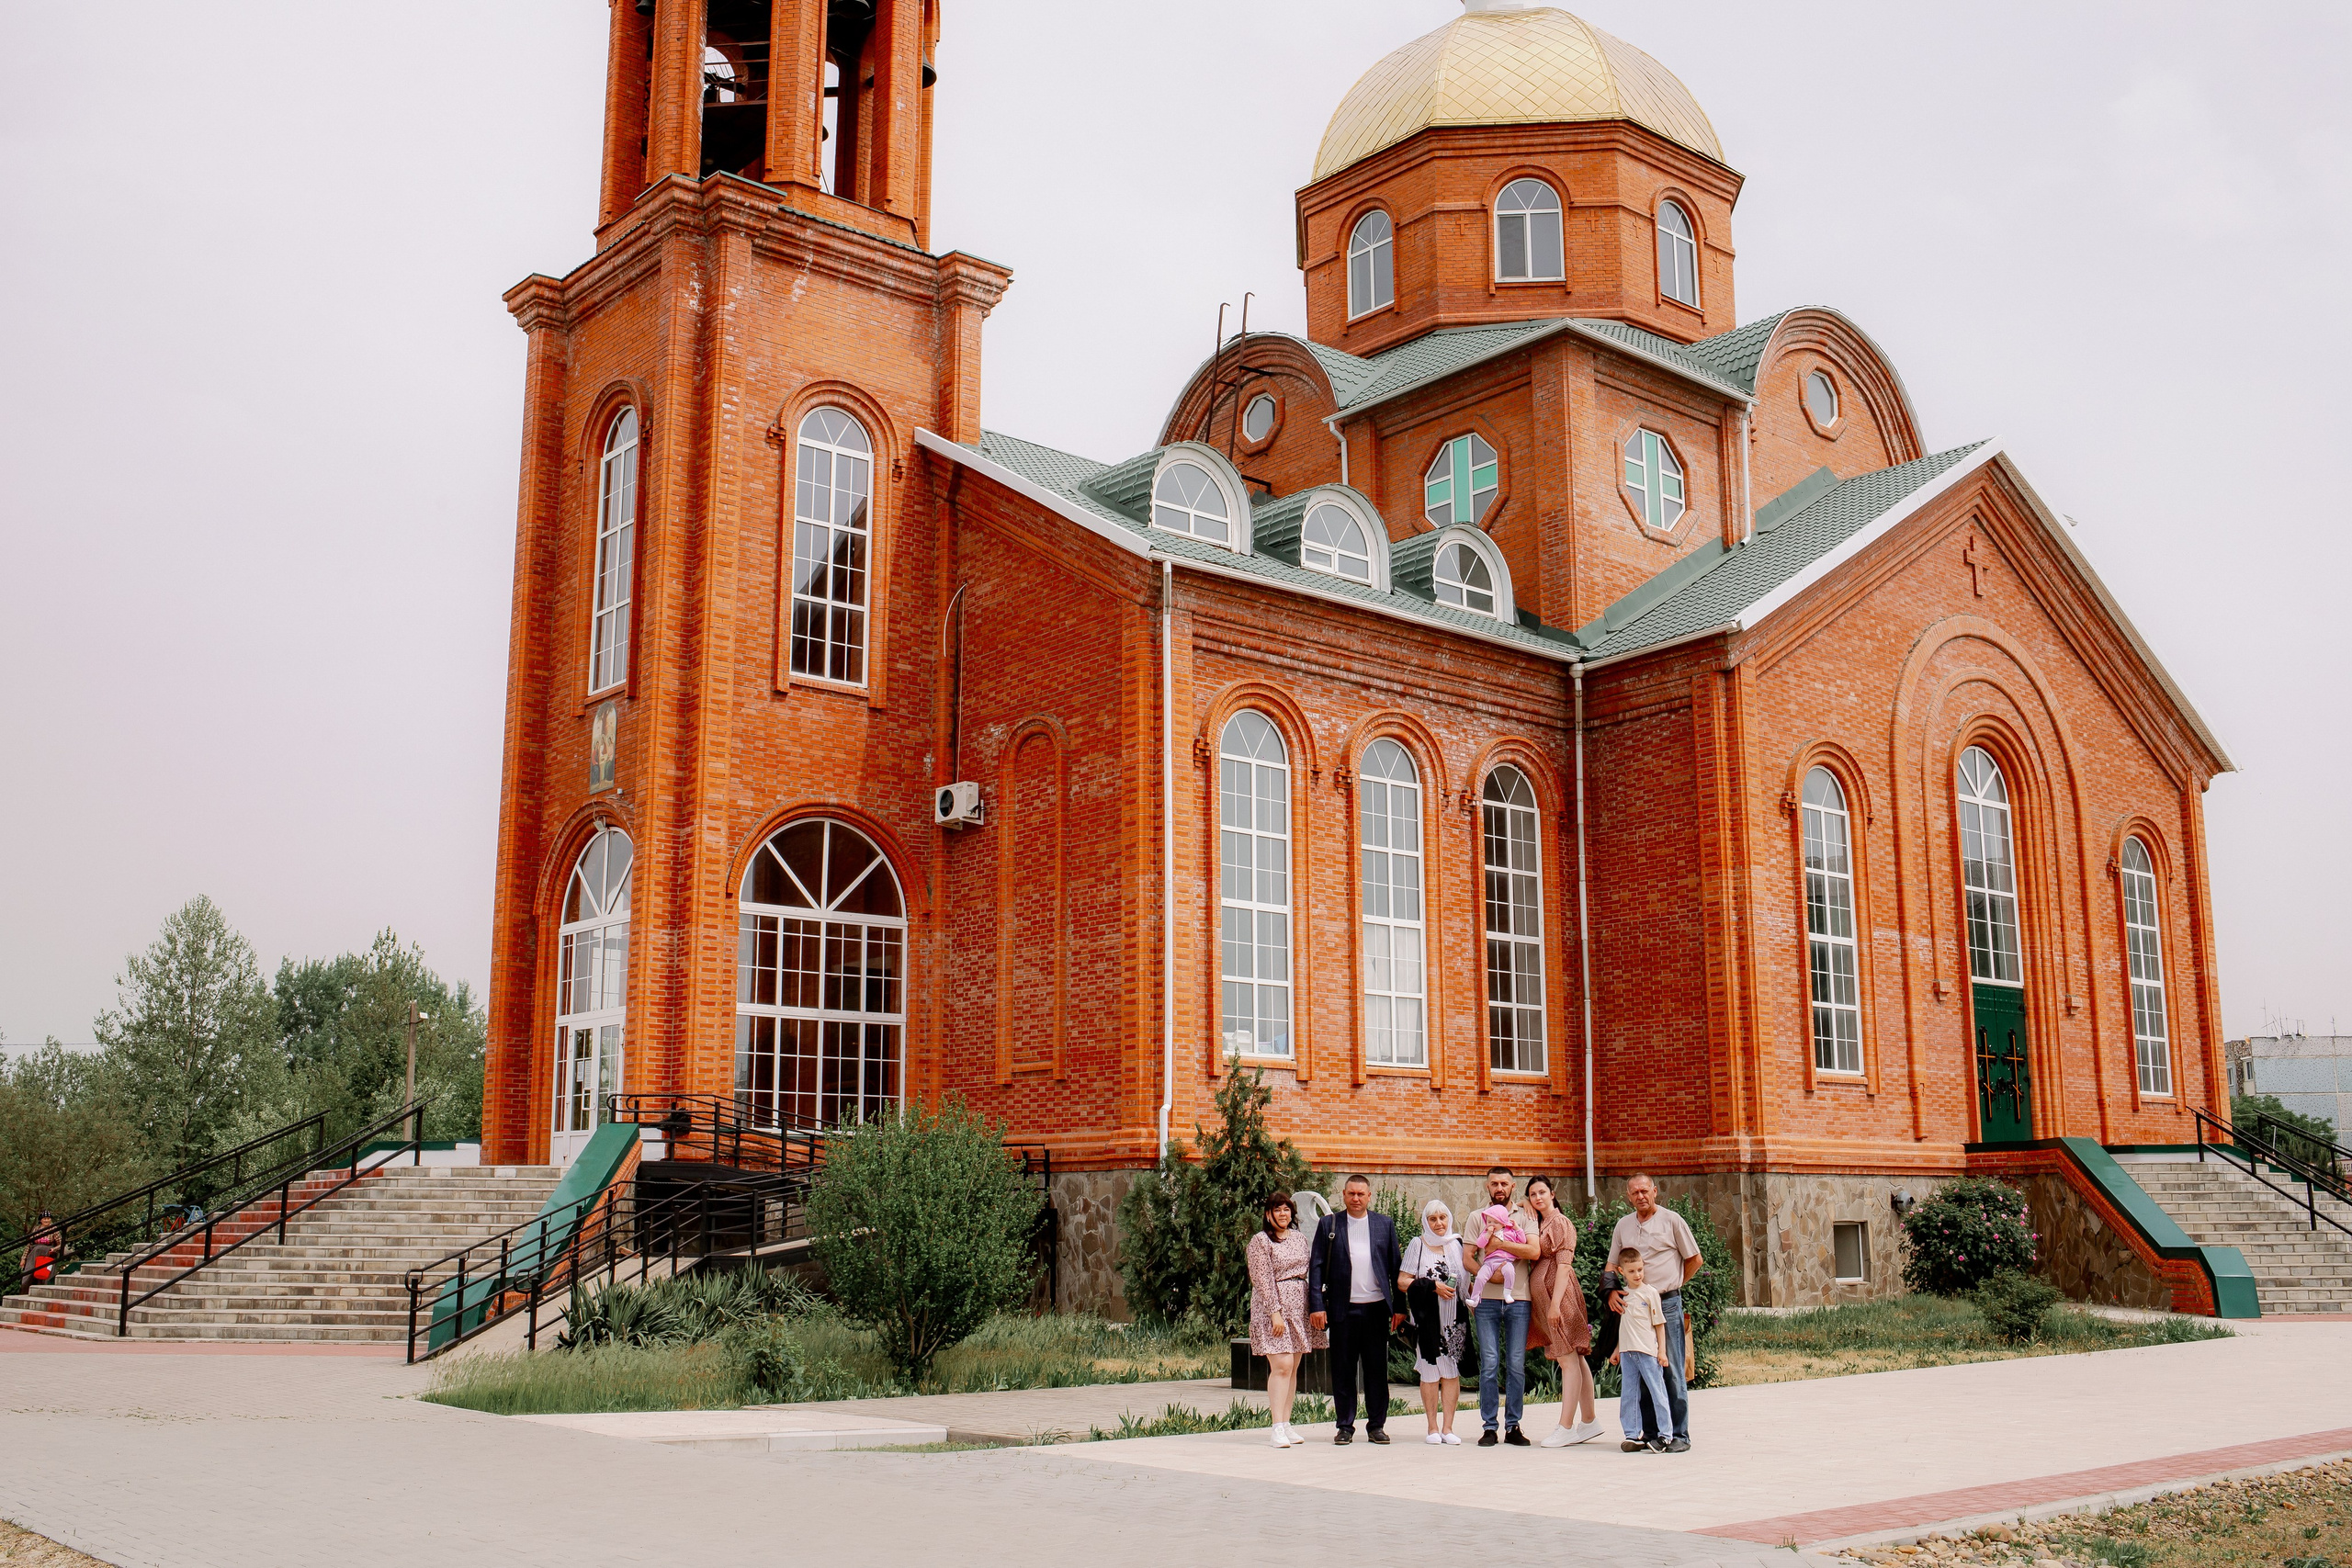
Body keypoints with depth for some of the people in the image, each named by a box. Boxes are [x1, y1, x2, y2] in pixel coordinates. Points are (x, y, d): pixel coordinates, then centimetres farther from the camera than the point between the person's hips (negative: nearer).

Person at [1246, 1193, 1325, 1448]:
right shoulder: (1261, 1240, -6)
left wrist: (1313, 1307, 10)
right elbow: (1262, 1279, -11)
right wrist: (1275, 1312, -18)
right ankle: (1278, 1429, -14)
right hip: (1272, 1306, -7)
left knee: (1293, 1368, 6)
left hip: (1299, 1307, 7)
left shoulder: (1299, 1237, 13)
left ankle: (1286, 1425, 11)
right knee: (1281, 1367, -13)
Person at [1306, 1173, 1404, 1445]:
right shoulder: (1329, 1225, 6)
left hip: (1376, 1308, 1)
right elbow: (1316, 1267, 3)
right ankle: (1345, 1426, 12)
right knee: (1342, 1370, 3)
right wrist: (1316, 1306, -6)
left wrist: (1399, 1307, 4)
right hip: (1342, 1309, -1)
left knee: (1377, 1369, 4)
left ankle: (1377, 1425, 14)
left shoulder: (1385, 1224, 9)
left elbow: (1396, 1266, 10)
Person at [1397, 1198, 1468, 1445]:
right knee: (1430, 1371, -1)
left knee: (1452, 1371, 1)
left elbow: (1467, 1279, 19)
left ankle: (1447, 1427, 6)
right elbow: (1402, 1282, -2)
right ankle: (1432, 1427, 6)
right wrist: (1433, 1286, -11)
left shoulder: (1457, 1245, 10)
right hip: (1427, 1318, -2)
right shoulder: (1418, 1245, 2)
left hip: (1455, 1316, 2)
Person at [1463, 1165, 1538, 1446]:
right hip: (1487, 1299, 0)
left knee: (1516, 1365, 1)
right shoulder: (1477, 1218, 11)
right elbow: (1466, 1256, 3)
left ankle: (1513, 1426, 9)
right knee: (1489, 1364, -2)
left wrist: (1499, 1243, -11)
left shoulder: (1524, 1217, 9)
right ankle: (1489, 1427, 3)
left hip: (1518, 1299, 0)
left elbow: (1534, 1252, -7)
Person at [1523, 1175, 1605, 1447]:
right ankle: (1589, 1421, 17)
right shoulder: (1538, 1225, 18)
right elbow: (1534, 1258, 16)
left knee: (1568, 1361, -8)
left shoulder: (1560, 1223, -8)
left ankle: (1565, 1428, -11)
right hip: (1542, 1297, 9)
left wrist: (1555, 1303, -19)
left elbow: (1563, 1264, -14)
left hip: (1559, 1294, -9)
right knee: (1575, 1361, 12)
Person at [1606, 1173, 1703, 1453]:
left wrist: (1672, 1284, 6)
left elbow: (1695, 1260, 6)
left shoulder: (1671, 1220, 0)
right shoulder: (1623, 1225, 11)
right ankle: (1651, 1433, 13)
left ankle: (1678, 1435, 2)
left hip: (1667, 1304, -4)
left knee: (1673, 1372, -3)